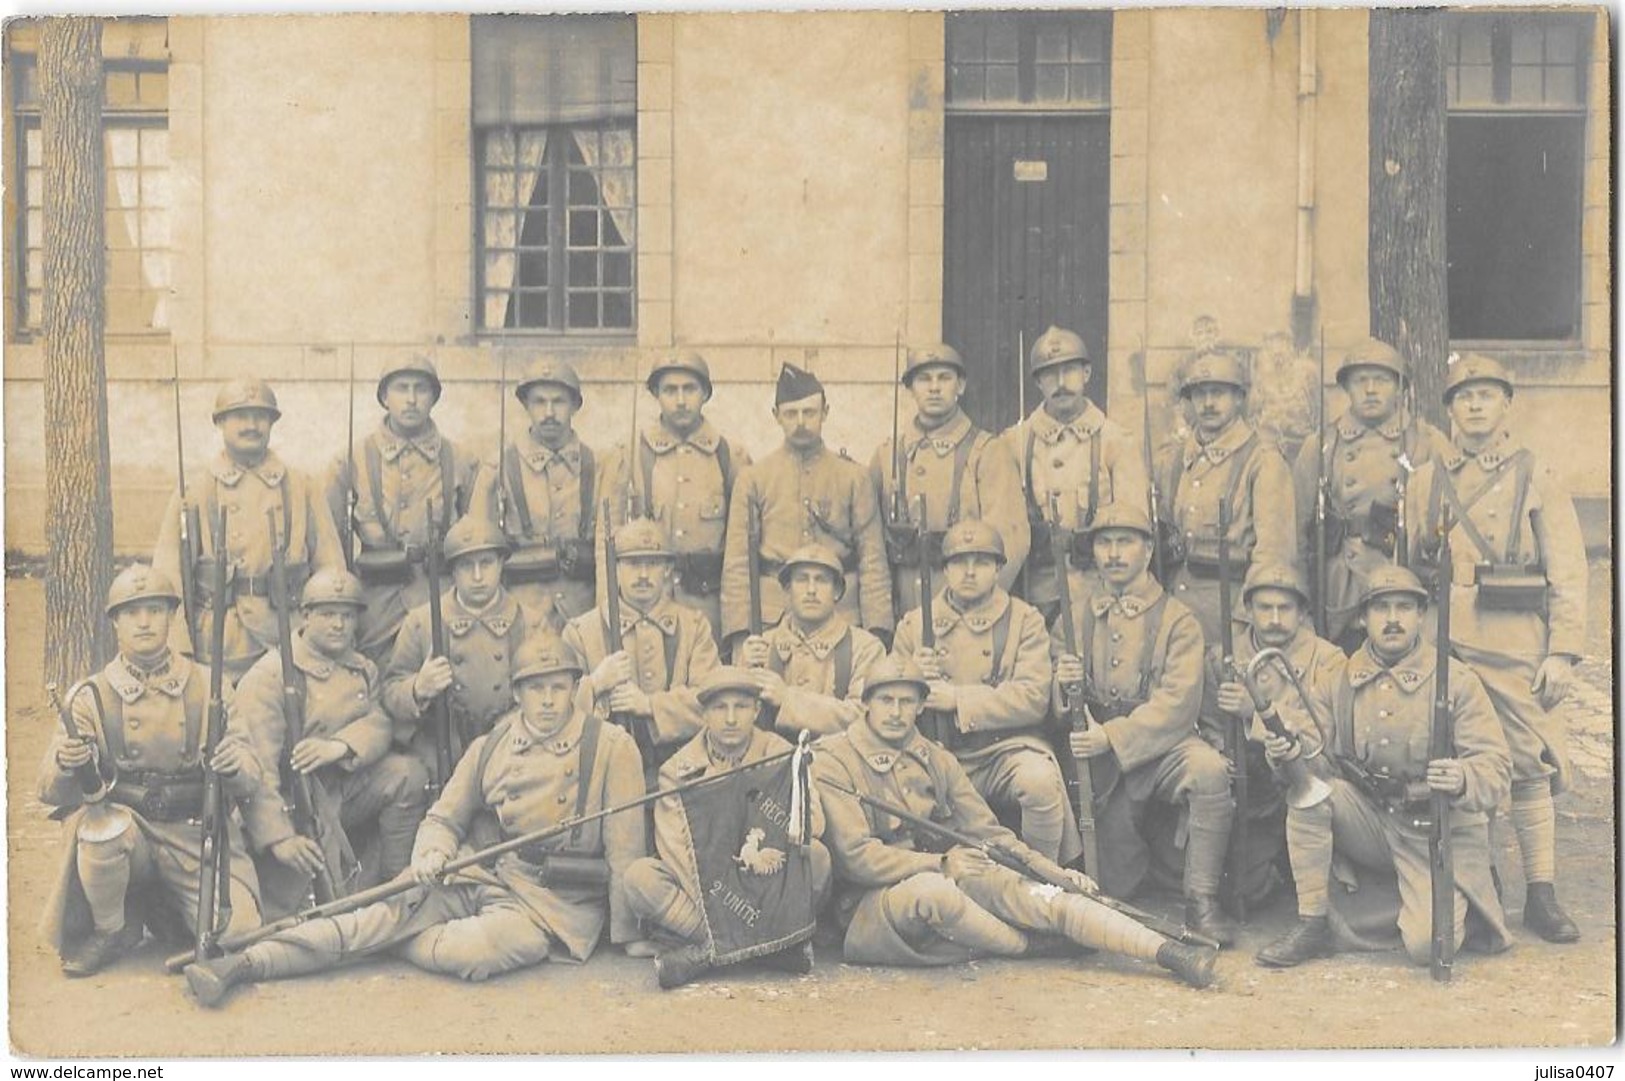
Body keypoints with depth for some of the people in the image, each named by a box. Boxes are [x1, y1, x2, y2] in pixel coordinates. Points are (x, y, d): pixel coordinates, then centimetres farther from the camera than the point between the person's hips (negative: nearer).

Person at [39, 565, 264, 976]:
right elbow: (49, 791, -4)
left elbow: (246, 782, 1)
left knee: (238, 930, -19)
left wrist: (236, 766, -24)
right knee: (104, 828, -35)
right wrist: (65, 765, -27)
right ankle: (113, 930, -4)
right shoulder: (91, 696, 1)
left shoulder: (207, 687, 3)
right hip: (123, 825, -1)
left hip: (196, 836, 1)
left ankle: (166, 908, 16)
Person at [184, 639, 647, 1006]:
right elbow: (444, 818, 13)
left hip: (559, 903, -4)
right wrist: (431, 855, -12)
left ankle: (397, 945, -5)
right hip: (479, 879, 4)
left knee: (479, 949, -34)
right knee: (382, 915, -19)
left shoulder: (610, 747, -7)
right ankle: (241, 963, -24)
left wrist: (624, 935, -7)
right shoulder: (489, 747, 8)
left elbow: (625, 847, -7)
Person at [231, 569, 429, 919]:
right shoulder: (269, 675, -11)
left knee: (408, 773, -18)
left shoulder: (363, 670, 13)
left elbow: (378, 725, -4)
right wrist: (278, 836, -33)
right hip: (290, 802, -6)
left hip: (347, 790, 6)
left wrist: (339, 747, -29)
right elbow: (255, 765, -22)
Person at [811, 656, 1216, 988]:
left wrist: (1050, 870, 0)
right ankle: (1029, 945, -13)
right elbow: (854, 855, -15)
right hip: (874, 899, -6)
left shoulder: (936, 759, 13)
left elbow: (985, 830, 14)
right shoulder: (834, 763, -7)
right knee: (934, 890, -40)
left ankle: (1172, 953, -25)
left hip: (946, 879, 6)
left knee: (1049, 896, -18)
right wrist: (939, 865, -24)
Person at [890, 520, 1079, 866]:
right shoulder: (914, 625, 14)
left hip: (1007, 747, -1)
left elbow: (1034, 698, -8)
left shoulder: (1024, 620, 6)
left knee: (1040, 781, -33)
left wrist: (957, 699, -15)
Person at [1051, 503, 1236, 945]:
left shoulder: (1176, 620, 0)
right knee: (1111, 883, -8)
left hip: (1162, 746, -2)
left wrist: (1111, 737, -25)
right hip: (1100, 763, 3)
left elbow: (1177, 705, -13)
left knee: (1208, 769, -35)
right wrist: (1063, 685, -15)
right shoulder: (1075, 620, 12)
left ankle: (1201, 901, -21)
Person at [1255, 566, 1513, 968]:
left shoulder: (1455, 679, -8)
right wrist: (1293, 752, -24)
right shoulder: (1344, 678, 1)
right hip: (1371, 822, 4)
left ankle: (1465, 902, 14)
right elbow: (1324, 759, -1)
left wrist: (1463, 780, -37)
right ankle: (1312, 923, -13)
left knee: (1427, 945, -23)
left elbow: (1497, 767, -14)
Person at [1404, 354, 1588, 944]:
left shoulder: (1537, 479, 6)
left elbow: (1567, 573, 1)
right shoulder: (1426, 481, 11)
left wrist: (1563, 652, -7)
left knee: (1529, 764, -1)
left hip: (1515, 645, -2)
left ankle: (1541, 892, 7)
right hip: (1443, 644, 2)